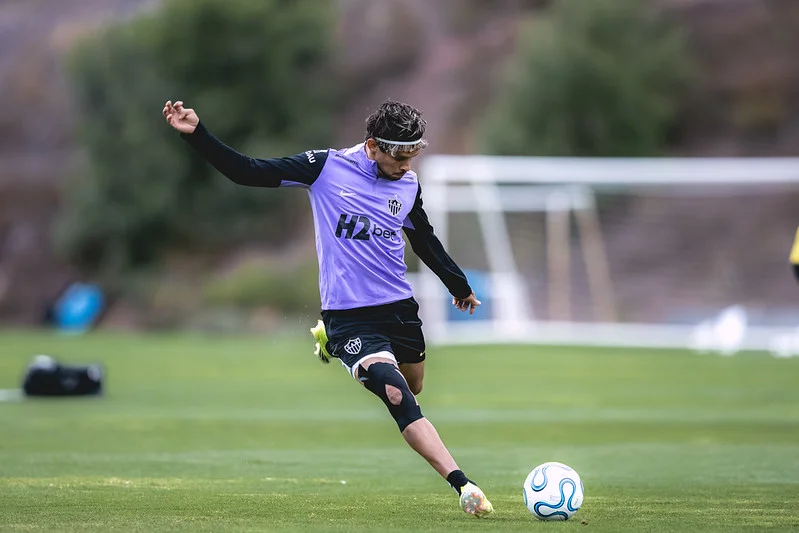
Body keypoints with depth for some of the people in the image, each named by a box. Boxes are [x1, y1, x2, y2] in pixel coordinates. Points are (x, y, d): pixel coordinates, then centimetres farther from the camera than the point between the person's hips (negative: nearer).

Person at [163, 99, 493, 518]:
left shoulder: (408, 184, 2)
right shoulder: (326, 168, -11)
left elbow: (425, 240, 21)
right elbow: (247, 172, -10)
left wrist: (459, 285, 32)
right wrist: (197, 135, -21)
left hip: (400, 306, 6)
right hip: (348, 315, -6)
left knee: (413, 387, 21)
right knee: (399, 397, -21)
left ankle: (331, 342, 42)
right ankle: (463, 485, -24)